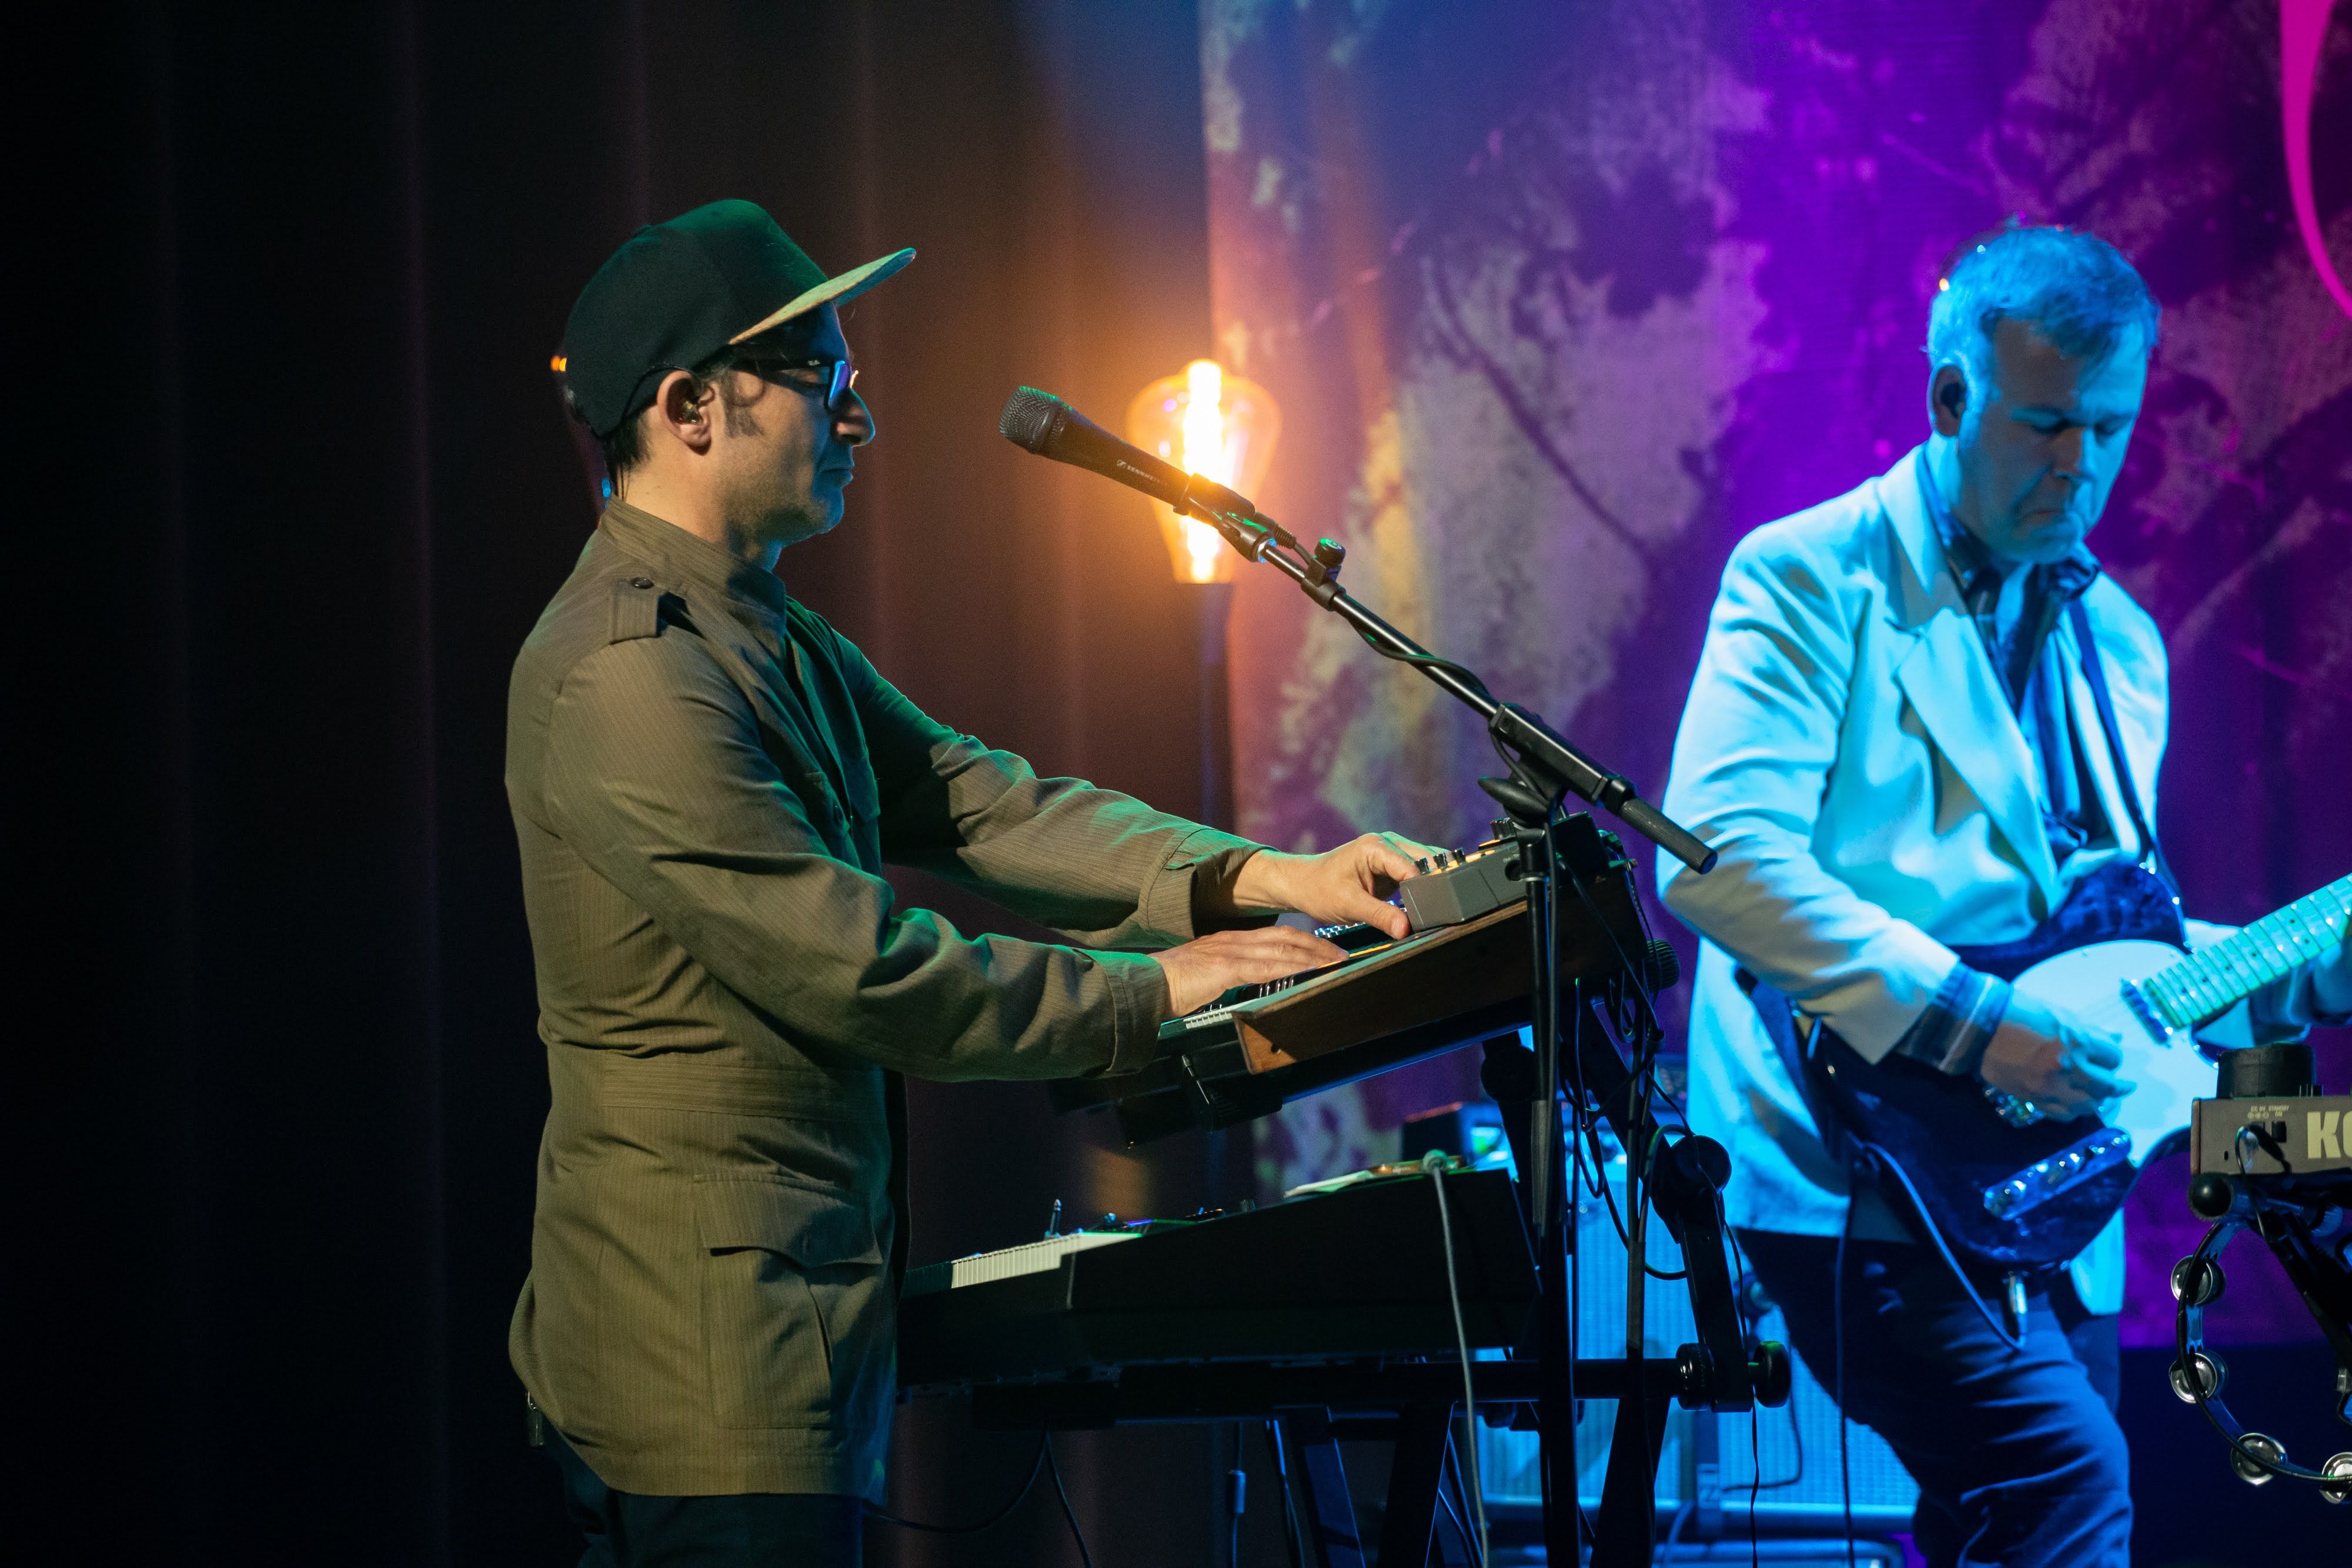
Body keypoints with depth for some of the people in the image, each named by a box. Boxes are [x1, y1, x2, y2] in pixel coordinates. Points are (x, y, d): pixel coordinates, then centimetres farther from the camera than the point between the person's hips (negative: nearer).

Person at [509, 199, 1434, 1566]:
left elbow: (971, 805, 10)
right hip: (710, 1357, -11)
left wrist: (1250, 880, -3)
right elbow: (855, 967, -20)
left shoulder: (767, 637, 16)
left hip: (791, 1336, 11)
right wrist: (1146, 994, -10)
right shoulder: (629, 676, -19)